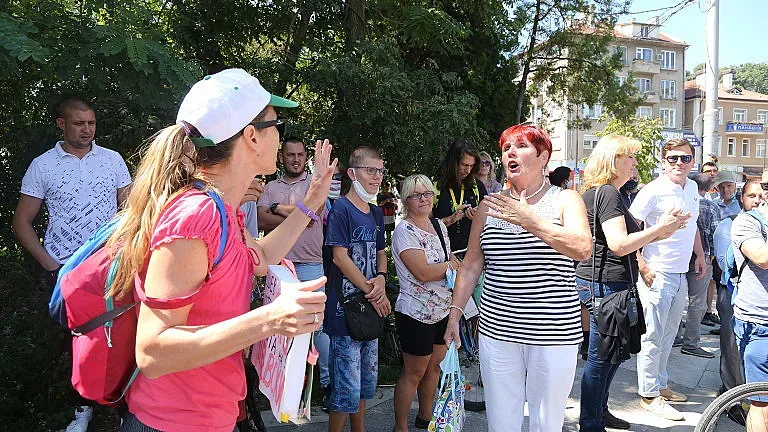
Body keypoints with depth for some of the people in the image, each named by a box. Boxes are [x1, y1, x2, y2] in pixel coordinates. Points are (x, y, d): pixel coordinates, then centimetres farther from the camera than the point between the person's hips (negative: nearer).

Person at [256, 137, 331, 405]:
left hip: (310, 266, -3)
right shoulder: (270, 188, 11)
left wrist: (279, 208, -5)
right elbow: (262, 221, -4)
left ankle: (327, 380, 11)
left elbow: (312, 210, -14)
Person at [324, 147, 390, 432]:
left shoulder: (376, 213, 13)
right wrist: (373, 294, -12)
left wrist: (381, 278, -4)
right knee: (348, 387, -2)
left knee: (367, 382, 18)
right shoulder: (341, 209, -11)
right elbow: (340, 257, -16)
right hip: (346, 310, -8)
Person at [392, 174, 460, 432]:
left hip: (442, 310, 7)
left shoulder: (439, 226, 8)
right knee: (414, 372, 3)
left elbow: (450, 262, 18)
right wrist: (452, 265, -9)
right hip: (416, 313, -7)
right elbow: (423, 272, -23)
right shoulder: (405, 230, -16)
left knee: (435, 365, 18)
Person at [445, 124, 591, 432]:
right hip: (497, 330, 3)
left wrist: (529, 221, -25)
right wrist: (454, 313, 7)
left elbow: (583, 249, -18)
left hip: (553, 334, -2)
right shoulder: (490, 205, 8)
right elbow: (471, 266, 12)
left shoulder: (565, 200, 0)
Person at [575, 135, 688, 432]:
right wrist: (659, 229, -15)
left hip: (594, 282, 11)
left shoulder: (594, 192, 16)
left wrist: (655, 233, 10)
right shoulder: (608, 193, -16)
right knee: (601, 357, 0)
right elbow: (620, 245, -24)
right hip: (606, 285, -11)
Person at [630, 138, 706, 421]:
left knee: (668, 335, 17)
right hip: (657, 275, -8)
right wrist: (642, 267, -19)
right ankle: (649, 394, 10)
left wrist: (700, 256, 21)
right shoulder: (654, 191, -14)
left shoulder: (692, 188, 10)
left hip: (681, 275, 8)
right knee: (653, 337, -1)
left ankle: (660, 384, 30)